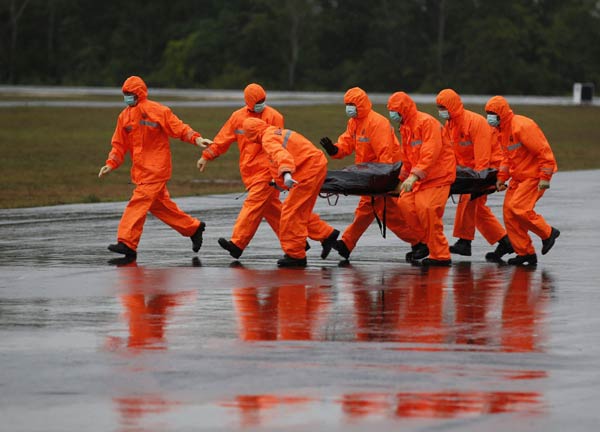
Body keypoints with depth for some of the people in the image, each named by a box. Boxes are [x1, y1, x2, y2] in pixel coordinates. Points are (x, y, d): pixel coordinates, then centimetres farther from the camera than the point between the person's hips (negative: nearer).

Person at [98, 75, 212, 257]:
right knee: (160, 205, 14)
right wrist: (111, 164, 2)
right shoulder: (124, 116, 11)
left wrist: (196, 138, -20)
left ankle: (127, 242, -20)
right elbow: (119, 145, 14)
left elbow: (179, 128, -5)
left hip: (156, 167, -8)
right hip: (139, 170, 8)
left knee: (139, 202, -16)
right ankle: (193, 228, 29)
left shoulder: (158, 111, -8)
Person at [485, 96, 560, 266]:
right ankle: (525, 253, 7)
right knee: (509, 211, 1)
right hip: (519, 176, 10)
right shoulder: (503, 130, 11)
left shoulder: (522, 126, -20)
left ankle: (548, 233, -2)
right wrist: (502, 177, 9)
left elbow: (544, 151, -21)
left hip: (534, 175, -10)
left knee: (517, 207, -21)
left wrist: (545, 178, -23)